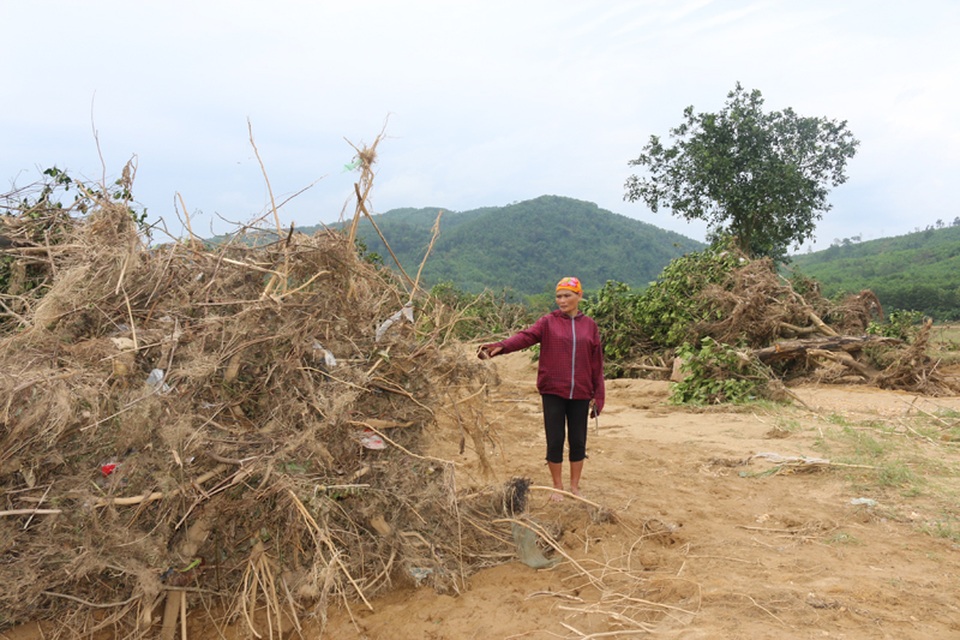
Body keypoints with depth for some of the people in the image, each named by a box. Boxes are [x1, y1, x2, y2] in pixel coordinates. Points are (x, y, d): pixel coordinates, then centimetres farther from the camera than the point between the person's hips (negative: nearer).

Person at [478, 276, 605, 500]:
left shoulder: (590, 326, 6)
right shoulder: (548, 322, 0)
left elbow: (597, 364, 7)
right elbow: (525, 336, -17)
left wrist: (598, 396, 6)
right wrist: (499, 347, -35)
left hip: (580, 394, 2)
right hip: (553, 391, -1)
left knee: (578, 440, 9)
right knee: (555, 440, 4)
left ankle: (575, 487, 28)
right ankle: (557, 487, 22)